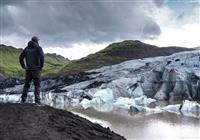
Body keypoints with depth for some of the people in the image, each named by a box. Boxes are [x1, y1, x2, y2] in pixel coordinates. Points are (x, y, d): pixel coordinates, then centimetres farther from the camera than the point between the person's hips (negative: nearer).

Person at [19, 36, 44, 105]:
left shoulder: (27, 48, 12)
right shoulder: (38, 48, -3)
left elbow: (21, 57, 11)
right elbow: (42, 57, -19)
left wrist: (23, 66, 15)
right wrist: (41, 66, -8)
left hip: (28, 69, 4)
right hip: (36, 69, -4)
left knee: (26, 84, 13)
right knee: (37, 85, 2)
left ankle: (23, 99, 8)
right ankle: (37, 100, -4)